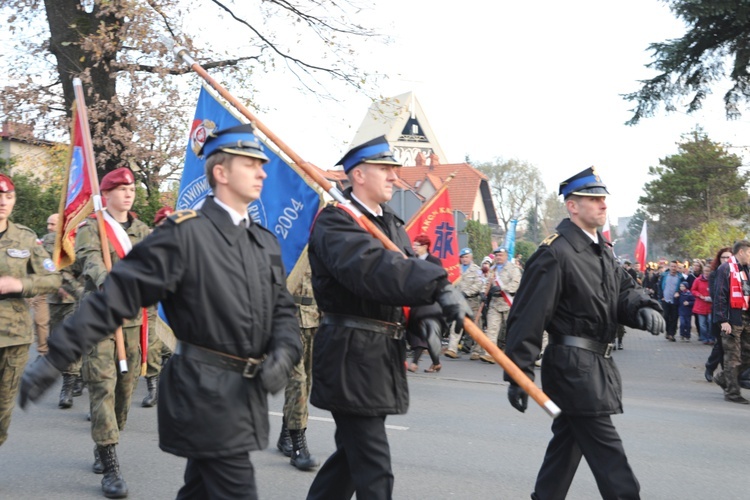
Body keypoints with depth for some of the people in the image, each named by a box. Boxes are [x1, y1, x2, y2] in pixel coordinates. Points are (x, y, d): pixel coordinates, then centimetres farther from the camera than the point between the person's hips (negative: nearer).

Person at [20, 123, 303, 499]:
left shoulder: (266, 242, 12)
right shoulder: (184, 232, -12)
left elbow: (283, 309, 13)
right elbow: (119, 295, -15)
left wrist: (283, 354, -8)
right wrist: (56, 357, -18)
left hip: (246, 394, 7)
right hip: (206, 393, -7)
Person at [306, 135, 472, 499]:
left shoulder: (391, 224, 16)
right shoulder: (335, 221, -13)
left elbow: (411, 272, 6)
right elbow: (372, 268, -30)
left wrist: (428, 314, -15)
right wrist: (439, 285, -37)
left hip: (383, 356, 9)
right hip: (351, 356, -9)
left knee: (353, 452, 19)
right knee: (373, 470, -4)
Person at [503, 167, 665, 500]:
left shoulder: (603, 250, 14)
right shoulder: (554, 253, -16)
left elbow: (623, 288, 13)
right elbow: (527, 317, -18)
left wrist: (644, 309, -12)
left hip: (597, 366, 9)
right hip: (573, 368, -9)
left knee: (567, 444, 17)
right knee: (607, 453, -5)